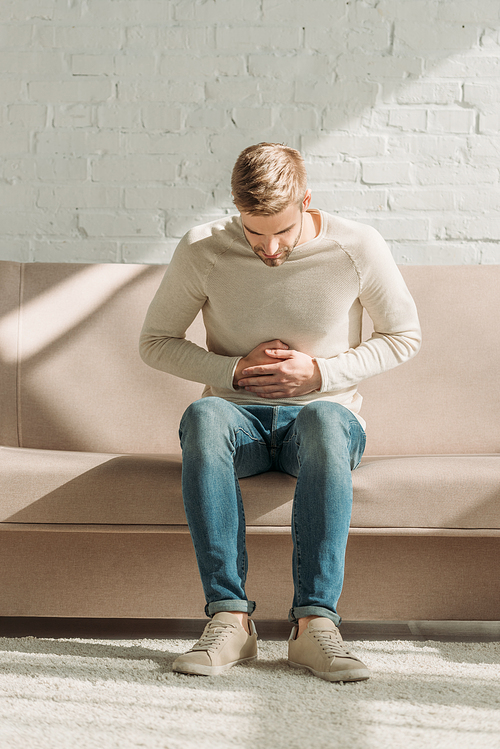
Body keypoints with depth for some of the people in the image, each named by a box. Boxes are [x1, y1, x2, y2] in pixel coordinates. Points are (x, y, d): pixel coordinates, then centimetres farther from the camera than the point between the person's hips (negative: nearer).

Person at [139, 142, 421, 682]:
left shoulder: (357, 247, -5)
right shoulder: (202, 249, -3)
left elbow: (404, 337, 5)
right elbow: (155, 342, 5)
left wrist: (321, 372, -9)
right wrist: (233, 371, -10)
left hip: (326, 411, -1)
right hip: (239, 416, 1)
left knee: (324, 420, -39)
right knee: (202, 416, -36)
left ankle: (314, 621, -39)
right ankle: (229, 617, -36)